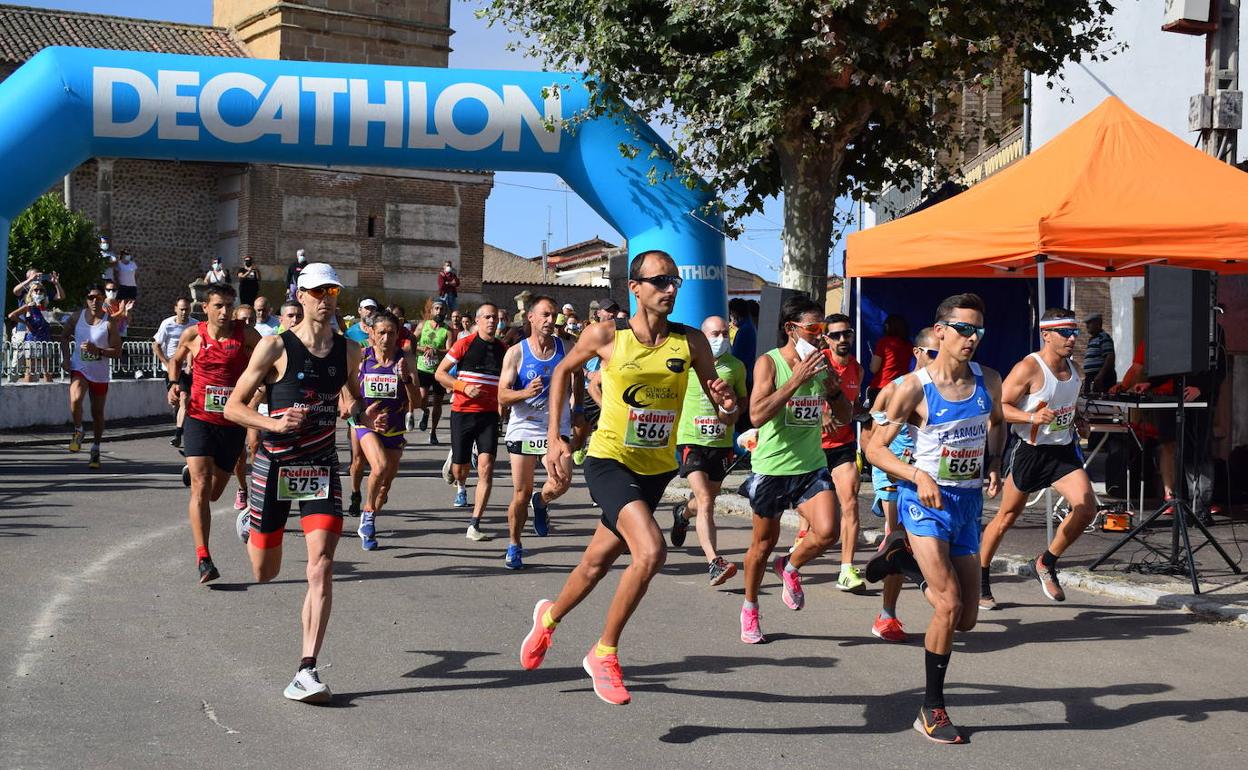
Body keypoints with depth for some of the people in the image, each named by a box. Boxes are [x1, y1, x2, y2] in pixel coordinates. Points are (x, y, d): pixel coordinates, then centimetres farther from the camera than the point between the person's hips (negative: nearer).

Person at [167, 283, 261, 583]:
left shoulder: (246, 334, -5)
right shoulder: (192, 334, -1)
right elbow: (175, 360, 19)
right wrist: (174, 383, 1)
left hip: (232, 421, 1)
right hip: (199, 418, -1)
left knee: (214, 492, 14)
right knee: (201, 485, -16)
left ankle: (192, 470, 53)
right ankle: (203, 558, -16)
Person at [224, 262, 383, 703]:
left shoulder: (349, 350, 3)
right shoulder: (276, 347, -9)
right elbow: (233, 406, -7)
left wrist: (366, 417, -2)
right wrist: (276, 424, -24)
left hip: (322, 468, 2)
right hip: (275, 464, -2)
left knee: (321, 567, -13)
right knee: (265, 572, 11)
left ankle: (306, 672, -11)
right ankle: (249, 520, 48)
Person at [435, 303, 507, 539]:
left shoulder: (503, 350, 7)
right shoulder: (464, 345, -3)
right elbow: (439, 373, -1)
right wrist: (464, 387, -14)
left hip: (489, 414, 2)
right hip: (463, 411, -1)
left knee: (486, 468, -14)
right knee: (461, 466, 8)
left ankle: (474, 525, -15)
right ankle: (460, 487, 49)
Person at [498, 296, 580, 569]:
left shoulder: (566, 348, 1)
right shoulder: (516, 353, -5)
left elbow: (577, 375, 23)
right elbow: (503, 397, -8)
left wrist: (577, 408, 20)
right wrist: (526, 392, -26)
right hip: (524, 428, -1)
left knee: (561, 482, -18)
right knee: (521, 493, 1)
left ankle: (541, 503, 17)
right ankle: (514, 546, 20)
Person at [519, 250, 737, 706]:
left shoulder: (691, 342, -5)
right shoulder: (606, 336, -11)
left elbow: (725, 409, 0)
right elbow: (563, 370, 7)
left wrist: (727, 404, -24)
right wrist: (553, 437, 2)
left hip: (657, 468, 4)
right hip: (610, 460, -4)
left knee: (600, 560, 19)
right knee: (651, 551, -25)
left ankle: (549, 617, 50)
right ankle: (604, 654, -5)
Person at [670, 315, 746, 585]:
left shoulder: (735, 366, 4)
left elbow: (742, 397, 19)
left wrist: (734, 413, -1)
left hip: (721, 442, 4)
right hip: (691, 439, -4)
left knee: (707, 499, 19)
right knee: (705, 501, -18)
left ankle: (683, 513, 55)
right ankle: (714, 563, -24)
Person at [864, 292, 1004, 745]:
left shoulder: (988, 381, 2)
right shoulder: (914, 388, -13)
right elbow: (875, 448, -9)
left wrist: (994, 463, 5)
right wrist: (918, 476, -24)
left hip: (969, 502, 5)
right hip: (927, 500, -5)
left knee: (966, 619, 8)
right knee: (950, 604, -16)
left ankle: (905, 551, 32)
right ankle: (932, 710, 0)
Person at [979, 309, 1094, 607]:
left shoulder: (1074, 367, 7)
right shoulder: (1028, 368, -16)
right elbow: (999, 407, -18)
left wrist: (1078, 419, 8)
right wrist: (1033, 417, -31)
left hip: (1063, 450, 6)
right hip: (1028, 451, -6)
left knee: (1086, 508, -12)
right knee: (1007, 516, 5)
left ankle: (1047, 563, 9)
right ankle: (980, 578, 22)